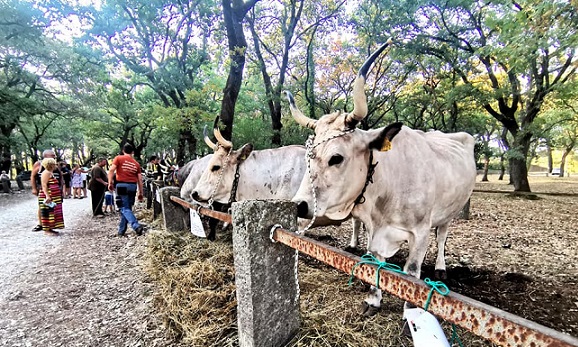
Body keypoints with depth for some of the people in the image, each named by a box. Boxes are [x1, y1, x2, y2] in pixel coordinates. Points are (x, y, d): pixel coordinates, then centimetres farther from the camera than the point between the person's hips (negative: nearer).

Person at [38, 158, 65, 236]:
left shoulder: (51, 173, 18)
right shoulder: (46, 173, -12)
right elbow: (44, 185, -21)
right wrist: (47, 196, -28)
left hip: (53, 197, 10)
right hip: (48, 197, -10)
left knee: (52, 213, 12)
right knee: (48, 213, -6)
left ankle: (50, 228, 18)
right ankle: (47, 230, -2)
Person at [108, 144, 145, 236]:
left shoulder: (118, 158, 4)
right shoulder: (136, 163, 12)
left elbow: (111, 170, -11)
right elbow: (140, 179, 9)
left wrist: (110, 183, -6)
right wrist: (141, 193, 14)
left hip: (122, 185, -4)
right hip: (133, 186, 4)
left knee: (125, 208, -3)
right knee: (127, 208, 14)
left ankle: (137, 226, -22)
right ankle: (121, 231, 21)